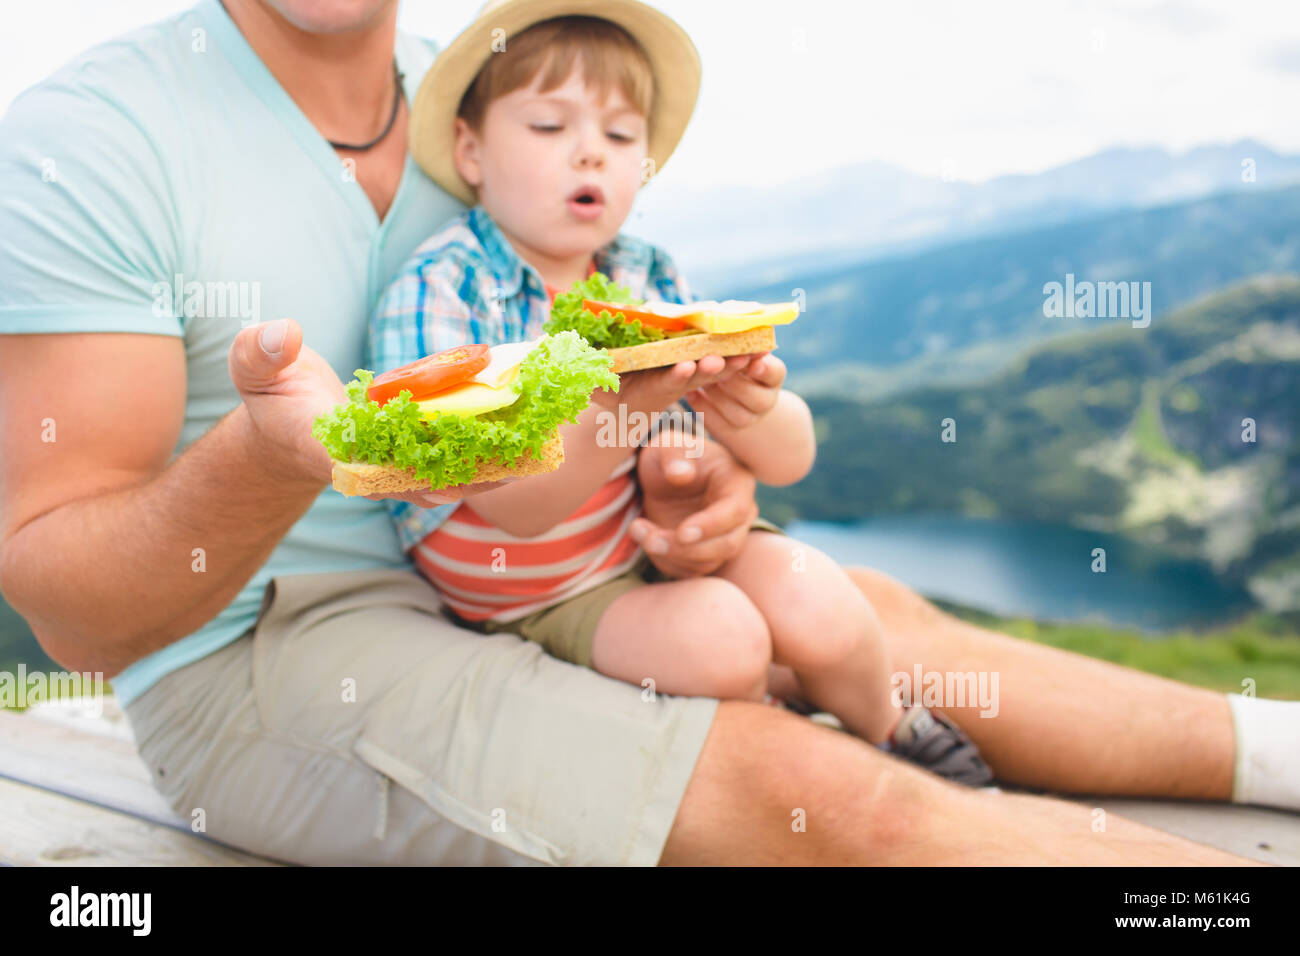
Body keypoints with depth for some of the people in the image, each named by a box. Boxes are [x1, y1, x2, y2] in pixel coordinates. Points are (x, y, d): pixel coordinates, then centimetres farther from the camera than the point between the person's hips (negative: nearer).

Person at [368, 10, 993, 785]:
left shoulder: (649, 280, -3)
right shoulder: (436, 292, -16)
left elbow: (793, 459, -7)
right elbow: (519, 505, -27)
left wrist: (749, 410, -31)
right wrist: (621, 407, -45)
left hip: (664, 539, 4)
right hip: (537, 599, -4)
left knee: (815, 606, -17)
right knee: (718, 637, -25)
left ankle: (887, 726, 16)